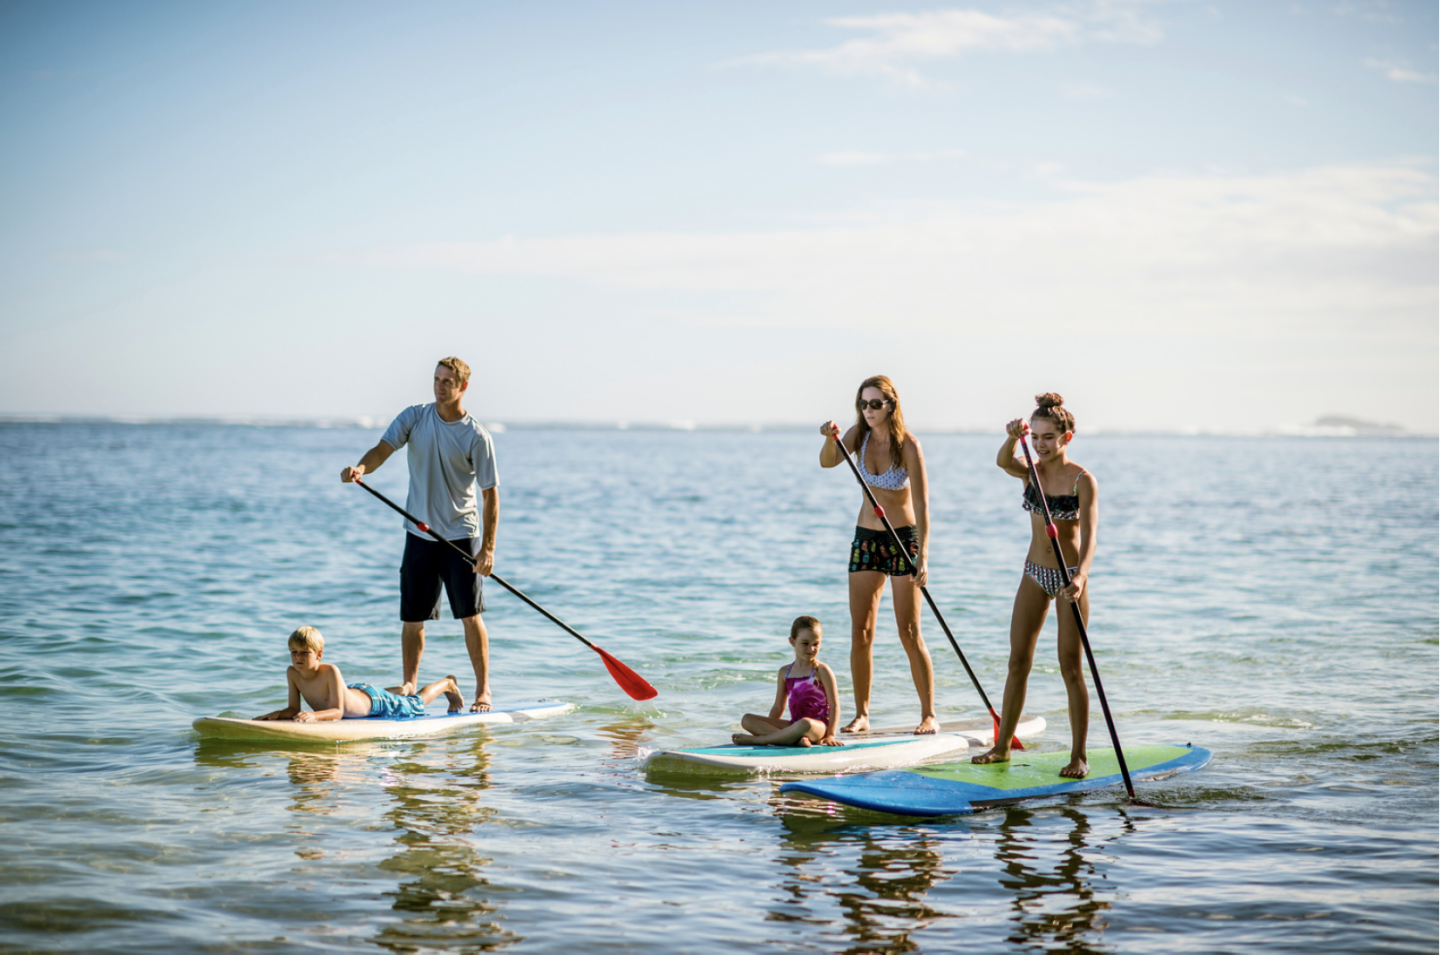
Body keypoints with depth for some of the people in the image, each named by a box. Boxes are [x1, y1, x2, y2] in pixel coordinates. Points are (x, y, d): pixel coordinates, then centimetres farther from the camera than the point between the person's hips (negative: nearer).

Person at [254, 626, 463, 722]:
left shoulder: (330, 672, -42)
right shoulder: (292, 673, -26)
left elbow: (338, 711, -44)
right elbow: (293, 708, -20)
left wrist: (314, 715, -63)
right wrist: (276, 714, -42)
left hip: (372, 701, -5)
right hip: (352, 692, 5)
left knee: (416, 704, 21)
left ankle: (448, 684, 48)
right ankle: (404, 689, 65)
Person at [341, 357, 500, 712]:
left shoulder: (477, 437, -10)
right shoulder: (414, 418, 0)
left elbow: (490, 494, -9)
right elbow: (383, 449, -11)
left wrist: (488, 547, -15)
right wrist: (362, 467, -34)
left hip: (461, 536, -3)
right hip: (419, 534, 3)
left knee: (470, 615, -2)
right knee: (412, 617, 6)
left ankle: (483, 690, 9)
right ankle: (409, 690, 16)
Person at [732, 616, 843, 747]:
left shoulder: (822, 671, 0)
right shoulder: (784, 672, 13)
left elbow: (834, 705, -3)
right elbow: (778, 707, 18)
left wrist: (830, 735, -13)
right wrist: (767, 726, 6)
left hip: (818, 726, -5)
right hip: (794, 724, 5)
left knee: (805, 724, -43)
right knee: (747, 719, -11)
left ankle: (757, 739, -25)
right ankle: (796, 739, -29)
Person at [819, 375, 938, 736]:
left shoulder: (908, 446, -16)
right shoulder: (859, 435, 0)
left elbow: (921, 504, -20)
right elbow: (828, 462, -15)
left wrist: (922, 556, -28)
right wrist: (830, 439, -37)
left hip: (904, 538, -5)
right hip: (866, 538, 5)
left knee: (909, 632, -5)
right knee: (860, 632, 2)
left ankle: (929, 715, 3)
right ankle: (861, 714, 9)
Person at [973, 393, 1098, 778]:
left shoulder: (1082, 479, -13)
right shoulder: (1033, 471, 2)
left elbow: (1089, 536, -23)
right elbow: (1004, 462, -20)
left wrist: (1080, 577, -39)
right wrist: (1012, 438, -42)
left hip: (1069, 574, -5)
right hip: (1035, 572, 5)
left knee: (1070, 666, -3)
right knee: (1018, 661, 8)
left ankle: (1078, 756, 4)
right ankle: (1002, 746, 18)